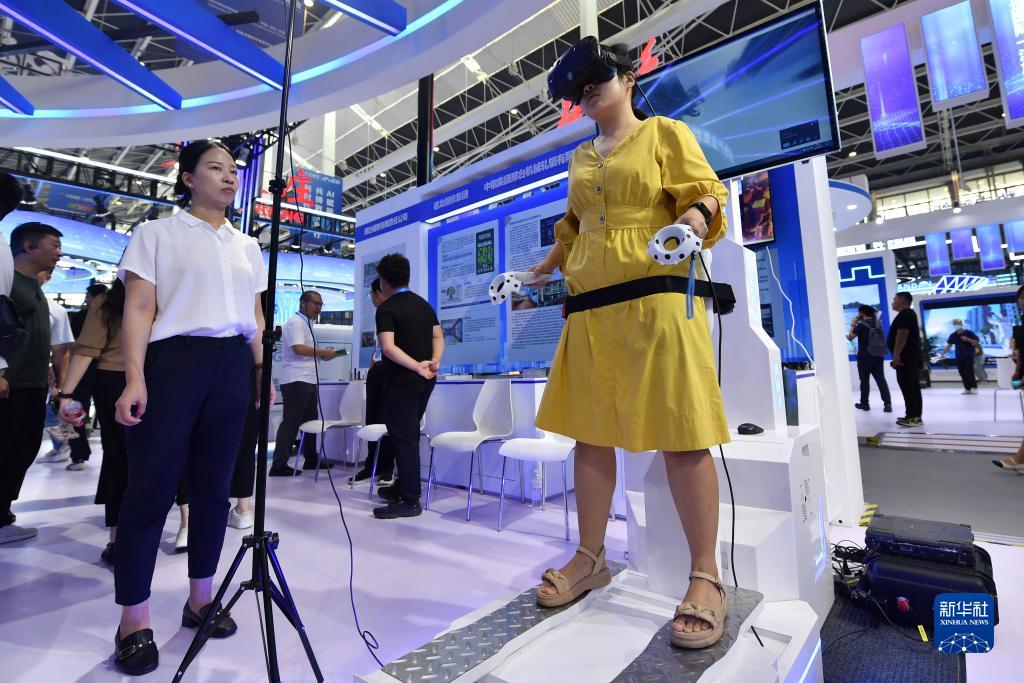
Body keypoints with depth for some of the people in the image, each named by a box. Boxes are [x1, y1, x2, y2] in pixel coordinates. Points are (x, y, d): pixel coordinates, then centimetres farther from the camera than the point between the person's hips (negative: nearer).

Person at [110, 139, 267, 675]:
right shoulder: (156, 233, 5)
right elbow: (138, 310, -3)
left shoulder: (248, 247, 18)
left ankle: (200, 599, 21)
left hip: (233, 365, 4)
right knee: (150, 488, -2)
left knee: (213, 487, 8)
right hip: (174, 359, -4)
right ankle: (133, 621, 12)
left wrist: (263, 371, 8)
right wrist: (134, 379, -13)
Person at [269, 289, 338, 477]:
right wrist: (322, 353, -14)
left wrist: (322, 355, 9)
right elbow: (298, 349, -22)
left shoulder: (307, 324, 20)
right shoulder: (295, 322, -10)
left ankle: (311, 459, 25)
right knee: (290, 423, -7)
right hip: (296, 381, -10)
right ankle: (279, 465, -1)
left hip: (308, 380, 10)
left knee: (310, 421, 15)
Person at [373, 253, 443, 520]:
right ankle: (404, 486, 30)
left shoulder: (386, 308, -11)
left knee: (402, 438, -2)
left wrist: (418, 366, -21)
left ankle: (410, 501, 2)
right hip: (425, 381, 8)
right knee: (410, 434, 18)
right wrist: (434, 362, -5)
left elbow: (388, 347, -22)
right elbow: (438, 336, 9)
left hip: (402, 381, -8)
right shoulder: (424, 304, 12)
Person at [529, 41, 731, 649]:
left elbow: (706, 192, 3)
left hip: (656, 302, -5)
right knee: (590, 433, 6)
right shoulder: (580, 158, 26)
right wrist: (539, 272, 27)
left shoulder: (665, 132, 11)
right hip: (590, 309, 6)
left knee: (681, 436, -6)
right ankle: (591, 559, 21)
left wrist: (698, 215, -19)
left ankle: (707, 579, 8)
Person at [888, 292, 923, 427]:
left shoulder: (904, 314, -11)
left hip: (905, 358, -11)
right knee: (913, 388, 10)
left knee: (908, 388, -10)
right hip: (912, 357, 11)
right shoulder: (908, 314, 22)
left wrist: (896, 355, -23)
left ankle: (912, 417, -9)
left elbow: (902, 335, -21)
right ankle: (915, 416, 13)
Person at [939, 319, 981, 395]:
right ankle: (967, 389, 12)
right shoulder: (953, 335, 8)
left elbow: (976, 342, -5)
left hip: (969, 356, -4)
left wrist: (967, 339, -21)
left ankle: (974, 388, -3)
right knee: (962, 373, 5)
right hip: (959, 357, 4)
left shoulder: (969, 333, -3)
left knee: (969, 372, -10)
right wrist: (943, 353, 3)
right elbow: (949, 345, 11)